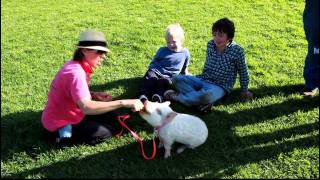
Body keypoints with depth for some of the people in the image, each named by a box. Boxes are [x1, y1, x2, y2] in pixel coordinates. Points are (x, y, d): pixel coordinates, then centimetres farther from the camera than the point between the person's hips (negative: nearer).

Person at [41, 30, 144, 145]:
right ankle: (66, 134, -3)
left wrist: (95, 95, -7)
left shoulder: (77, 66, 0)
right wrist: (124, 103, -44)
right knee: (111, 129, -7)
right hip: (59, 126, -9)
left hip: (69, 115, 9)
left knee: (112, 116, 12)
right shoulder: (75, 73, -30)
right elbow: (86, 107, -43)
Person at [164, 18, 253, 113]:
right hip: (203, 80, 6)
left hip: (220, 87, -5)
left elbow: (243, 72, -2)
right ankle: (204, 102, -27)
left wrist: (244, 91, 8)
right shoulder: (210, 44, 1)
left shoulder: (237, 51, -14)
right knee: (177, 79, -17)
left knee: (207, 95, -42)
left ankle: (177, 96, -19)